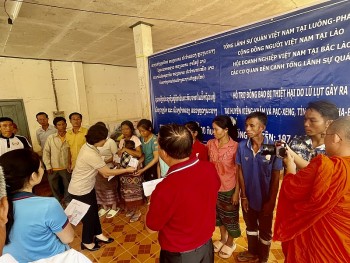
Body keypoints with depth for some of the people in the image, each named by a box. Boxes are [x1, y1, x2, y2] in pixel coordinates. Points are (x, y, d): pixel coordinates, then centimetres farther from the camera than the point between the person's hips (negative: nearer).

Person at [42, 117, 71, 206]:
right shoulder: (50, 138, -3)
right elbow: (46, 152, 0)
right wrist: (48, 166, -3)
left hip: (66, 167, -1)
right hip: (53, 168, 1)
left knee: (67, 186, 11)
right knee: (54, 187, 16)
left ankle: (67, 201, 34)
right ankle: (57, 202, 38)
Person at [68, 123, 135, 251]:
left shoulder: (88, 146, -5)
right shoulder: (90, 154, -34)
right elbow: (107, 172, -26)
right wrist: (127, 170, -18)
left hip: (87, 187, 9)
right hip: (80, 191, -8)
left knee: (94, 211, 21)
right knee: (88, 216, 11)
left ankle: (98, 234, 41)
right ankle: (87, 242, 35)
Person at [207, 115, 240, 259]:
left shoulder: (235, 147, -20)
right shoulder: (210, 144, -6)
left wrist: (237, 192, -10)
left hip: (229, 189, -4)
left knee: (230, 217, 17)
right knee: (218, 214, 23)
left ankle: (230, 243, 42)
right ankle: (222, 239, 48)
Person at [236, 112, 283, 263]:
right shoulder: (242, 146, -14)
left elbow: (276, 177, -12)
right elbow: (240, 171, -5)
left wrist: (271, 201, -9)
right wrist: (243, 196, -3)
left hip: (265, 198, -2)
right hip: (248, 196, 3)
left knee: (265, 231, 20)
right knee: (251, 226, 25)